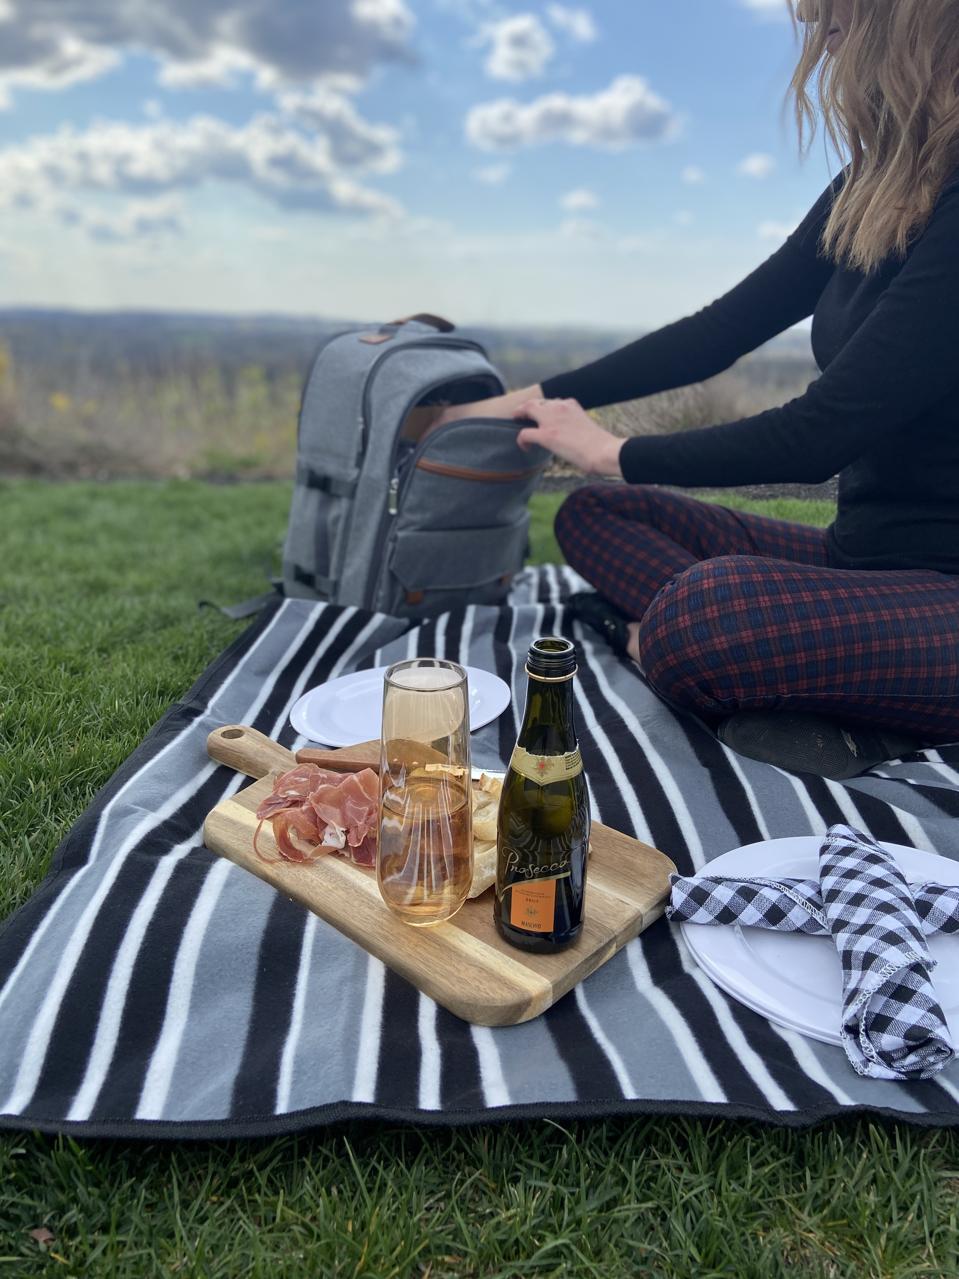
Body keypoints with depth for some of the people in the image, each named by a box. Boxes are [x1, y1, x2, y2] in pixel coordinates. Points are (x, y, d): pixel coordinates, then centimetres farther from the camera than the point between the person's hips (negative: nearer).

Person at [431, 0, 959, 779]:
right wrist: (530, 401, 10)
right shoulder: (871, 192, 8)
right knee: (592, 515, 5)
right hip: (864, 555, 9)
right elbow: (721, 333, 10)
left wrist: (617, 453, -7)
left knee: (707, 610, -39)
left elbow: (820, 434, -21)